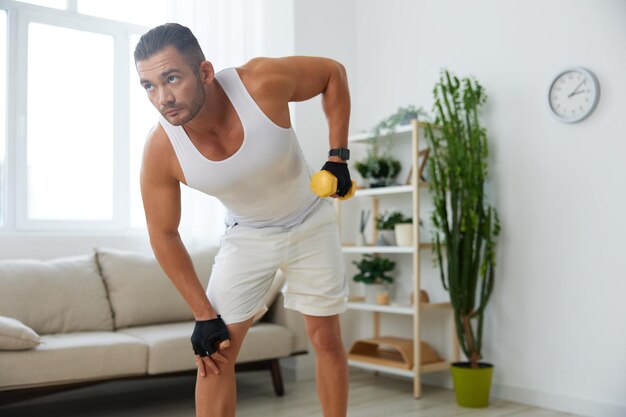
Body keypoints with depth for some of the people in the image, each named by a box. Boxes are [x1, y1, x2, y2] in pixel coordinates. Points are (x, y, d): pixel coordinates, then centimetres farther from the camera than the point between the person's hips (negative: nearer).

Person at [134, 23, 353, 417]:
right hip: (246, 235, 1)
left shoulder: (263, 81, -31)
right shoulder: (160, 151, -26)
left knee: (326, 339, 6)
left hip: (311, 223, 0)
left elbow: (333, 73, -11)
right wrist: (204, 315, -11)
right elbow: (164, 236, -12)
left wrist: (338, 156, -15)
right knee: (216, 353, -4)